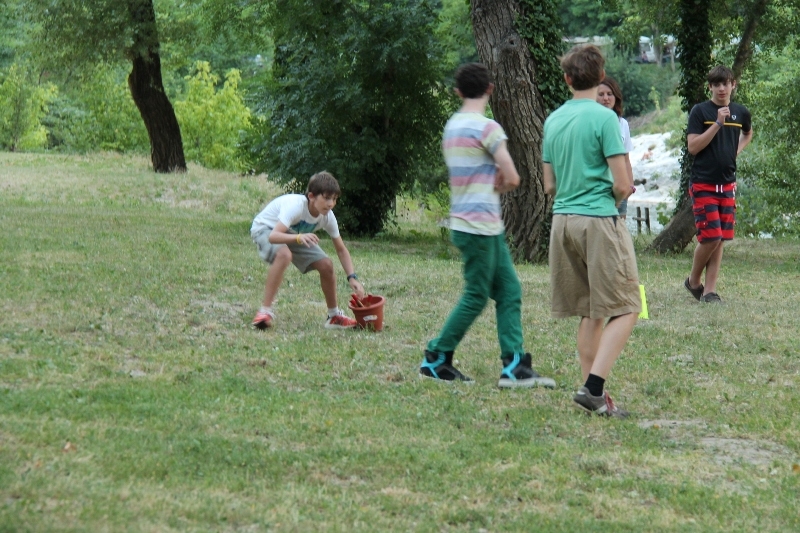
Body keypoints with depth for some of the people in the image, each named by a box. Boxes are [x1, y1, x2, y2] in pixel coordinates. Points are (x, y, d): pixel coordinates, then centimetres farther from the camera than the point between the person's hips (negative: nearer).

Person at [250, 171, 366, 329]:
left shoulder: (327, 216, -18)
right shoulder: (296, 206, -37)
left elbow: (341, 249, -8)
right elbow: (273, 236, -49)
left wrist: (352, 277, -21)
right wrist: (299, 237, -66)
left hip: (296, 234, 6)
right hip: (265, 229, -6)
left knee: (326, 264, -9)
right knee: (284, 254, -38)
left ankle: (334, 316, 11)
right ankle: (265, 312, -31)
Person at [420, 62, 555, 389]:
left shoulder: (452, 126, 12)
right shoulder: (486, 128, -14)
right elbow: (512, 180, -16)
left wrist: (494, 182, 2)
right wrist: (498, 185, 6)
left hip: (488, 227, 9)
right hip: (478, 225, -9)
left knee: (509, 292, 7)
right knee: (476, 297, -1)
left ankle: (514, 366, 2)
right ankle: (435, 360, 8)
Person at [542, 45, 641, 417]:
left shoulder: (552, 120, 10)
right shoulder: (604, 118, -9)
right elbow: (622, 184, -11)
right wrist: (616, 197, 10)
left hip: (562, 219, 7)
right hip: (599, 219, -7)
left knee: (590, 313, 13)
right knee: (625, 309, -2)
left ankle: (594, 393, 11)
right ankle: (594, 387, -14)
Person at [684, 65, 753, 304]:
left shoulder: (741, 112, 8)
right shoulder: (700, 111, -6)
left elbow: (748, 133, 31)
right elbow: (693, 147, -14)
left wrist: (737, 150, 11)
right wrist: (718, 123, -20)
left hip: (728, 183, 5)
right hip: (703, 184, -5)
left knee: (721, 239, 3)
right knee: (710, 237, -11)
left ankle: (710, 290, 8)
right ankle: (693, 281, 11)